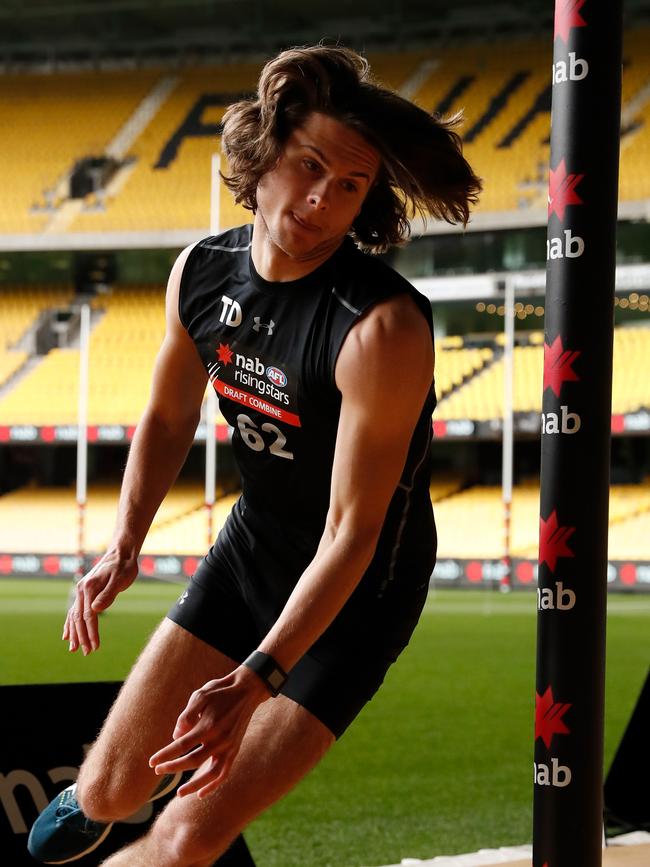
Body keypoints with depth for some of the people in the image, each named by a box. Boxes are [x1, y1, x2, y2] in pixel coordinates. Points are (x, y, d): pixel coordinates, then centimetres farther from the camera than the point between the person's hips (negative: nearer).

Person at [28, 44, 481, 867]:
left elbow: (352, 534, -28)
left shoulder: (384, 329, -30)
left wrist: (254, 680, -34)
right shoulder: (200, 273, -9)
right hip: (249, 548, 5)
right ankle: (87, 801, 41)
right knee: (113, 787, 5)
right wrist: (123, 546, -6)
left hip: (358, 593, -5)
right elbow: (168, 416, 9)